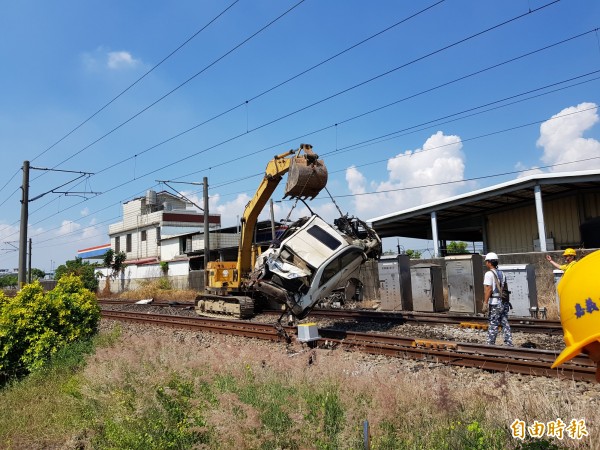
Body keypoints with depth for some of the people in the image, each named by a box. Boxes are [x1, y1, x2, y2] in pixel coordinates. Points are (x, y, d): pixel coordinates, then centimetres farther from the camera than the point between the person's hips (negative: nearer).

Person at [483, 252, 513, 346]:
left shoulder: (489, 274, -11)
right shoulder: (502, 274, 13)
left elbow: (488, 289, -18)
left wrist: (485, 303, -18)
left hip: (495, 303, -7)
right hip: (504, 303, 7)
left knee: (493, 325, -1)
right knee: (505, 324, 10)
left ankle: (490, 344, 4)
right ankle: (509, 344, 12)